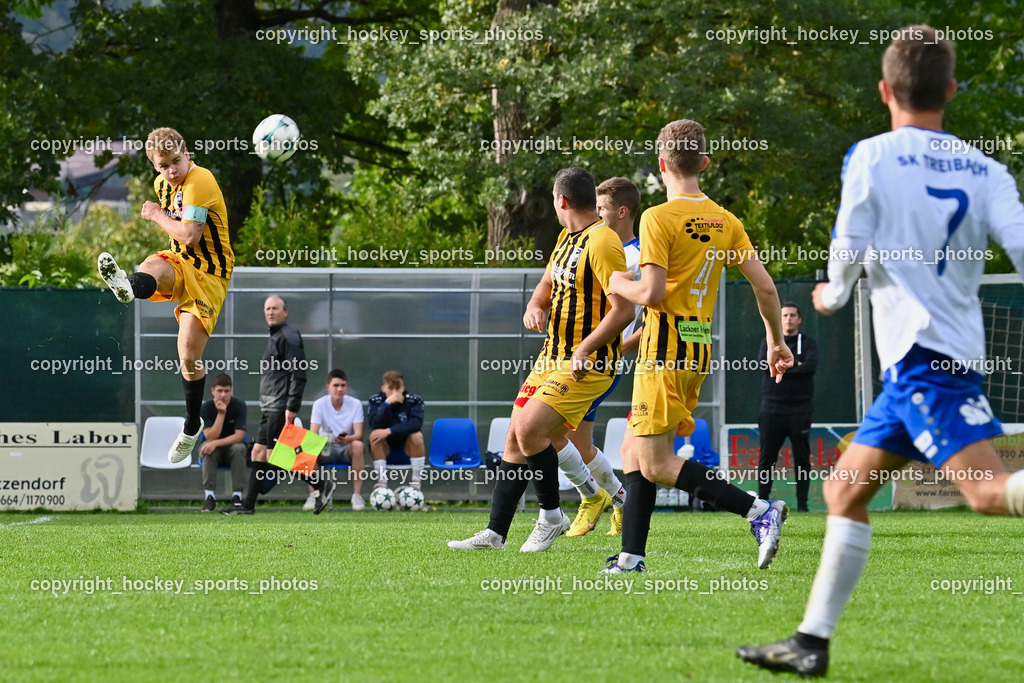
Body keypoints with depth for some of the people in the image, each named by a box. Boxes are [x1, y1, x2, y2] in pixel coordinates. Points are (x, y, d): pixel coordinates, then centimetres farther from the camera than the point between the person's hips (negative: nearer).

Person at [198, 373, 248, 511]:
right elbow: (211, 437, -21)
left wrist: (216, 443, -33)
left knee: (239, 448, -34)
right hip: (214, 449, 0)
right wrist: (221, 413, -29)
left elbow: (239, 436, -20)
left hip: (232, 446, 0)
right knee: (207, 449, -34)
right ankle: (209, 496, -32)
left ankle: (237, 495, -31)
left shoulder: (239, 405, -13)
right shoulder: (206, 408, -13)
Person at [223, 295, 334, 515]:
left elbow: (298, 374, -18)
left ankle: (322, 484, -6)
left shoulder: (289, 336, -10)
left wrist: (292, 407, -23)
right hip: (269, 408, 10)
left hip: (280, 408, -10)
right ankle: (247, 504, 8)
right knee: (258, 453, 7)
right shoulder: (274, 337, 20)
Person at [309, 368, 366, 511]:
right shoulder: (320, 404, -6)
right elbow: (312, 434, -14)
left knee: (358, 445, -35)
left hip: (347, 450, 0)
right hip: (327, 451, 0)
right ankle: (313, 495, -27)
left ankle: (357, 496, -33)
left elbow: (359, 435, -15)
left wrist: (347, 439, -38)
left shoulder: (355, 404, -6)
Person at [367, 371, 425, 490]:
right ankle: (381, 481, -22)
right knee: (375, 435, -29)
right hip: (385, 447, 1)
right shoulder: (376, 400, -9)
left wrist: (390, 431, -36)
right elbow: (375, 425, -24)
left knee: (417, 435, -31)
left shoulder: (414, 400, -12)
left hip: (408, 446, -1)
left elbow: (416, 423, -29)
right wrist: (388, 403, -34)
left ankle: (415, 481, -19)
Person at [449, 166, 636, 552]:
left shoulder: (602, 242, -17)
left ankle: (551, 517, -1)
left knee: (530, 430, -20)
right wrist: (534, 308, 1)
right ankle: (495, 532, 9)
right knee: (516, 437, 5)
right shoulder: (567, 237, 14)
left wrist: (584, 350, -28)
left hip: (588, 363, -9)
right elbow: (547, 285, 25)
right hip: (552, 358, 9)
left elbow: (623, 310, -22)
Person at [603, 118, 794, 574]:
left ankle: (758, 510, -19)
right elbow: (765, 287, 7)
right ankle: (631, 557, 11)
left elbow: (652, 293, -18)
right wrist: (776, 341, 20)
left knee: (655, 463, -7)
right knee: (634, 451, 16)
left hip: (665, 348, -8)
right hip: (700, 346, 8)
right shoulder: (724, 221, 9)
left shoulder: (658, 218, -11)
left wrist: (620, 284, 3)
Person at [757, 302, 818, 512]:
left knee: (802, 457, -2)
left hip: (800, 409, -1)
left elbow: (810, 366, -10)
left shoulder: (807, 343, 9)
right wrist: (793, 364, -8)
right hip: (773, 409, 1)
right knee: (766, 458, -1)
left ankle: (802, 503, 0)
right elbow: (764, 363, -5)